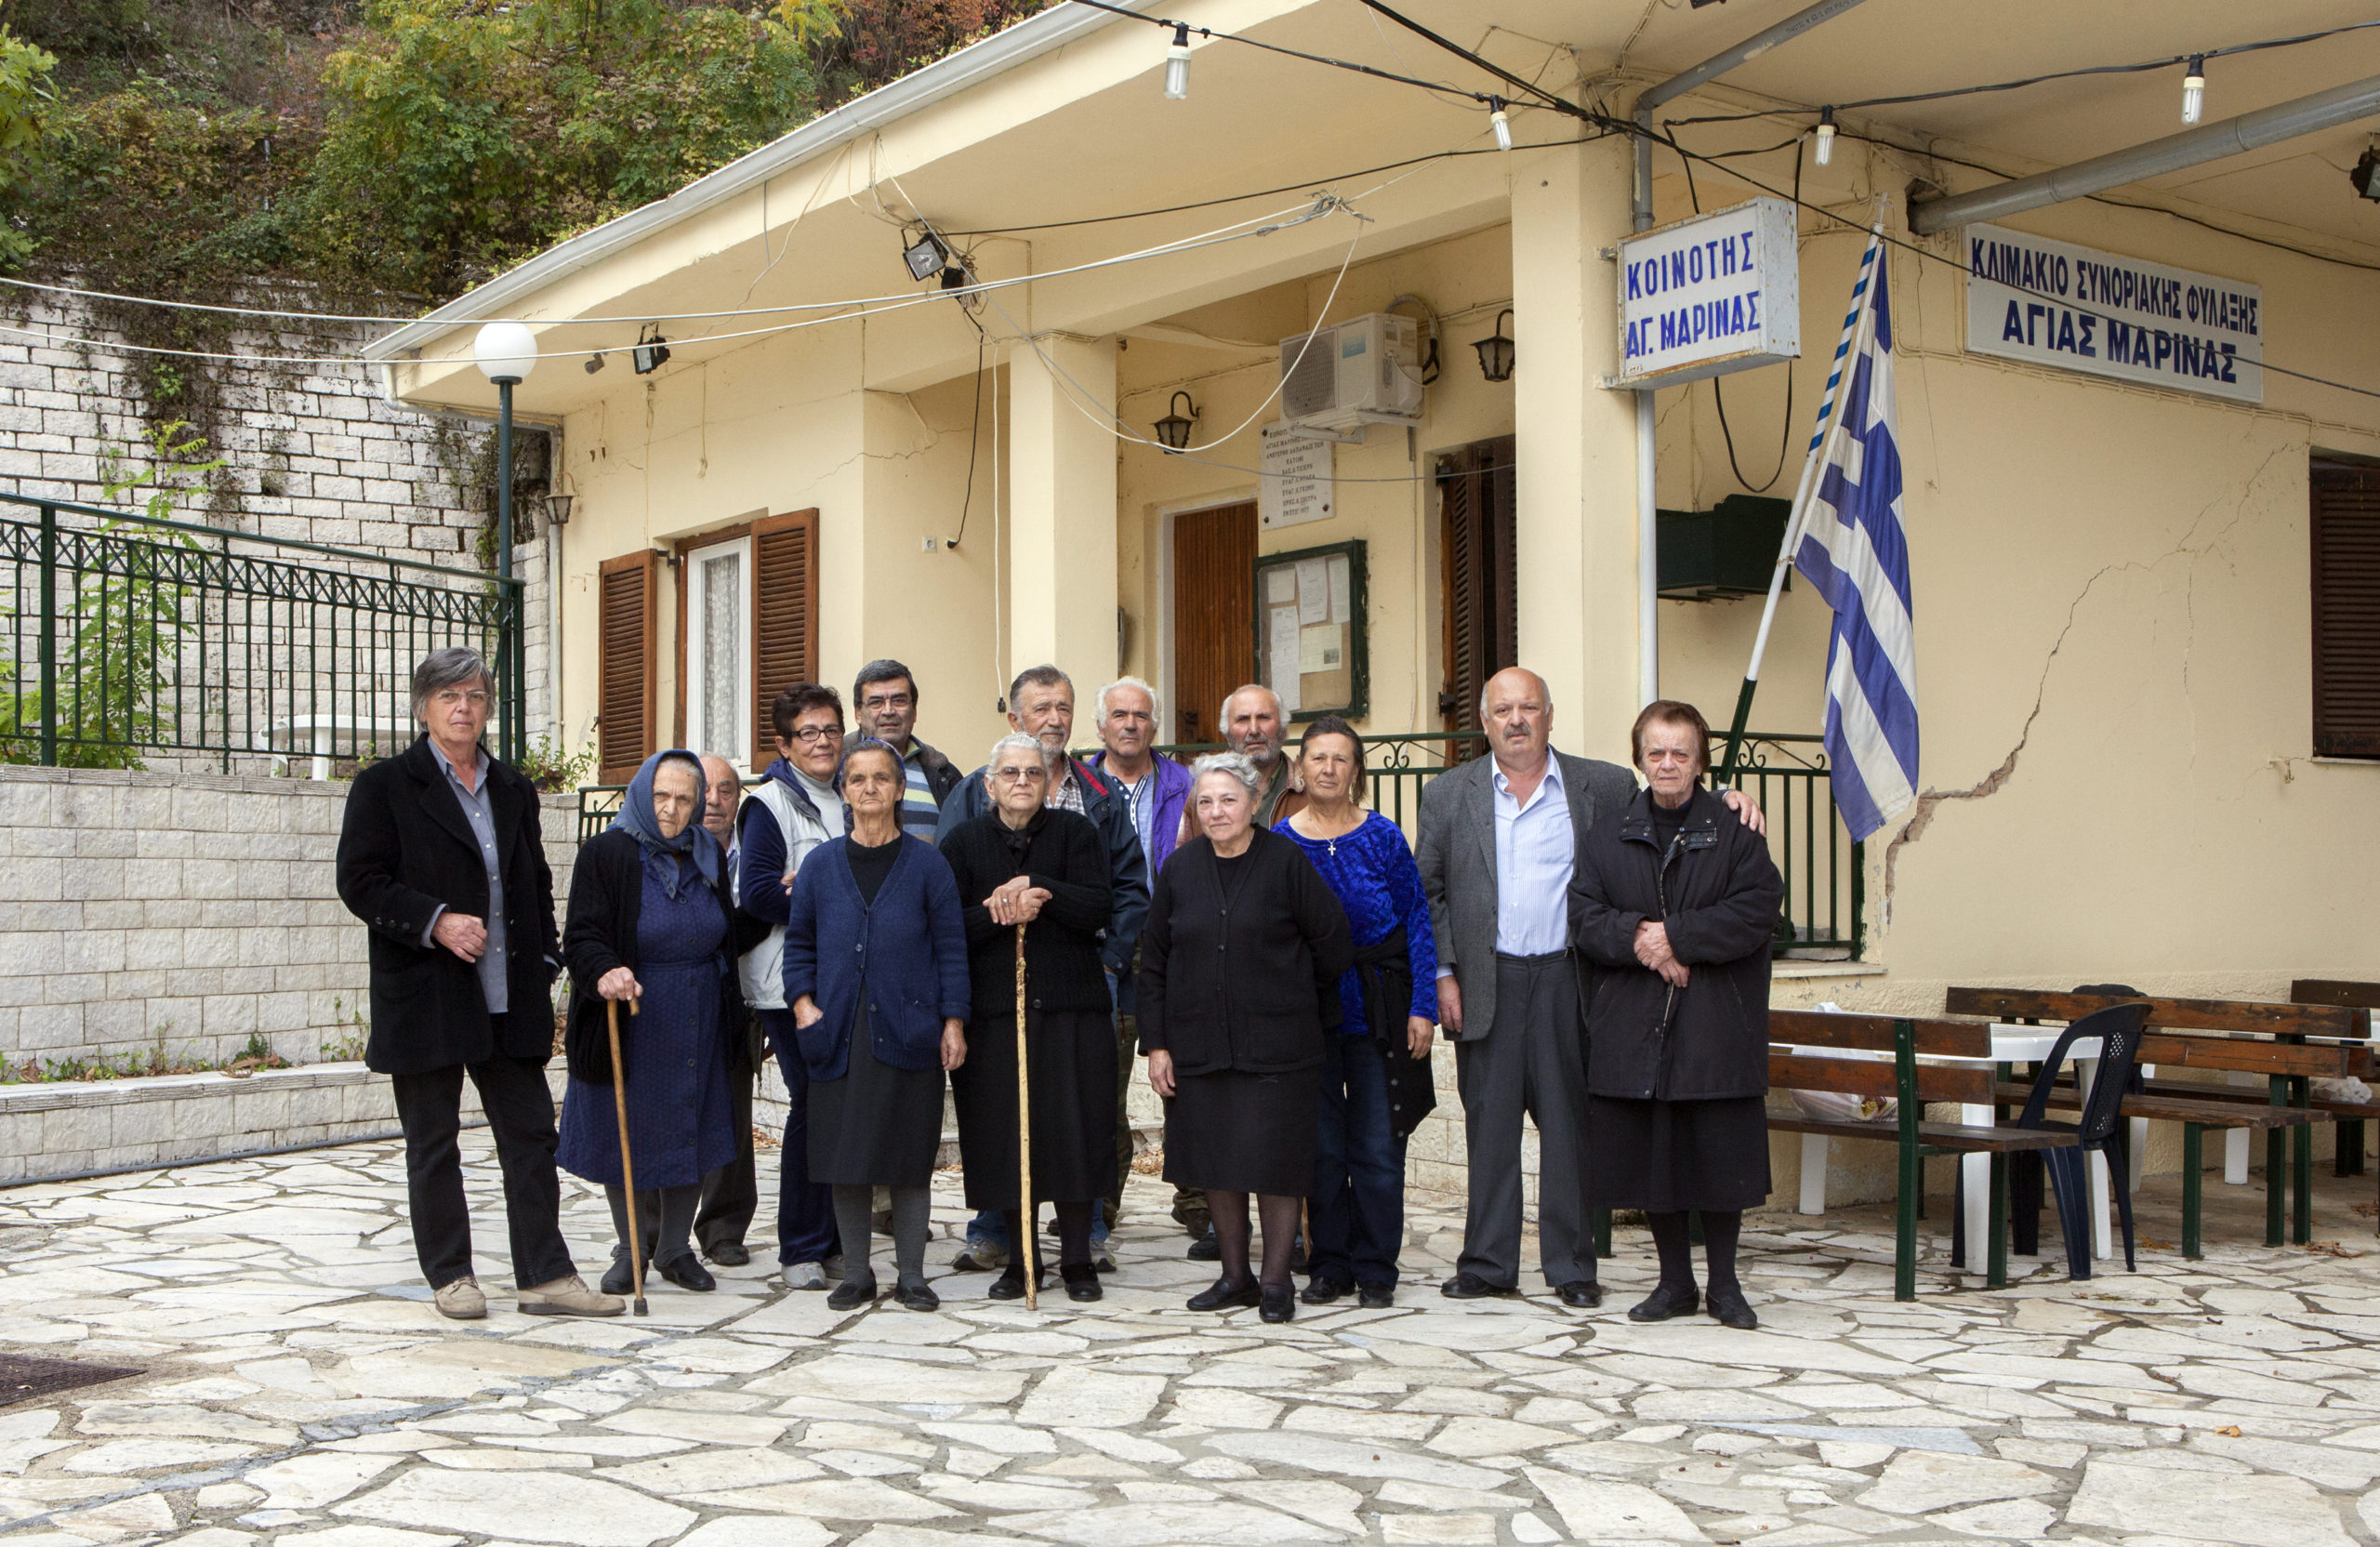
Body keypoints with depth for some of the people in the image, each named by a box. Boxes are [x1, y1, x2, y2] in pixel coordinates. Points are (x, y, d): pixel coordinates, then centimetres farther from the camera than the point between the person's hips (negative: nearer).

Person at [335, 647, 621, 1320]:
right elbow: (360, 880, -7)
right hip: (425, 997, -4)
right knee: (433, 1143, 6)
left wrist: (543, 965, 9)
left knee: (531, 1134, 2)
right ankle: (450, 1275, 17)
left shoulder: (514, 789, 16)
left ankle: (546, 1276, 6)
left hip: (509, 1000, 4)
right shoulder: (385, 785, 0)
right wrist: (435, 922, -18)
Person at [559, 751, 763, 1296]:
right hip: (631, 1022, -4)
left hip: (698, 1025, 4)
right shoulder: (605, 854, -8)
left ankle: (675, 1249, 21)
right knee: (628, 1134, 4)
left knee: (689, 1131, 8)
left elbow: (728, 937, 16)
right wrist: (604, 973, -33)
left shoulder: (709, 857, 8)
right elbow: (582, 936, -14)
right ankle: (632, 1250, 20)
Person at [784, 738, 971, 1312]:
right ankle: (856, 1274, 16)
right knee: (845, 1157, 4)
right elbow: (799, 942, 13)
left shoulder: (927, 864, 2)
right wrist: (803, 1001, -1)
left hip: (908, 1031, -2)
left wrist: (953, 1021, -4)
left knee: (910, 1157, 3)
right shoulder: (820, 864, 8)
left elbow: (950, 948, 2)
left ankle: (910, 1275, 14)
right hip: (839, 1033, 2)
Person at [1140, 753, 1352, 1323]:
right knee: (1213, 1160, 7)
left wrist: (1306, 1004, 10)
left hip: (1275, 1045, -4)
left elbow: (1331, 941, 0)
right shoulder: (1181, 869, 5)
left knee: (1274, 1161, -2)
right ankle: (1235, 1276, 20)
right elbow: (1154, 962, 8)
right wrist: (1156, 1043, 3)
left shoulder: (1286, 861, -5)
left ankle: (1275, 1280, 9)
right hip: (1198, 1044, 4)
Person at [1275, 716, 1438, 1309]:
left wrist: (1422, 1007, -6)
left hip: (1377, 1011, -1)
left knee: (1377, 1145, 0)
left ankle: (1375, 1269, 12)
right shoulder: (1278, 842, 3)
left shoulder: (1383, 836, -1)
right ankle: (1328, 1266, 17)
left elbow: (1417, 922, 0)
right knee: (1320, 1144, 6)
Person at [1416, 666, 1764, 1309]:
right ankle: (1488, 1263, 15)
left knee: (1569, 1125, 3)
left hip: (1567, 983, -1)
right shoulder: (1448, 795, 7)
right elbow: (1426, 892, 8)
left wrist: (1724, 799, -4)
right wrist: (1443, 974, 0)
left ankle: (1572, 1266, 12)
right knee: (1489, 1123, 5)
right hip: (1486, 984, 1)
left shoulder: (1603, 786, 5)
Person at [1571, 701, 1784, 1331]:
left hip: (1716, 1026, -2)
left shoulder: (1734, 831, 1)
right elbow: (1584, 911, 3)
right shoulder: (1610, 834, 9)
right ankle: (1675, 1280, 21)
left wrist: (1675, 937, -16)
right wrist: (1636, 937, -16)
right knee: (1650, 1156, 6)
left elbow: (1757, 909, -10)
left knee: (1722, 1155, 2)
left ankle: (1723, 1284, 17)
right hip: (1633, 1026, 2)